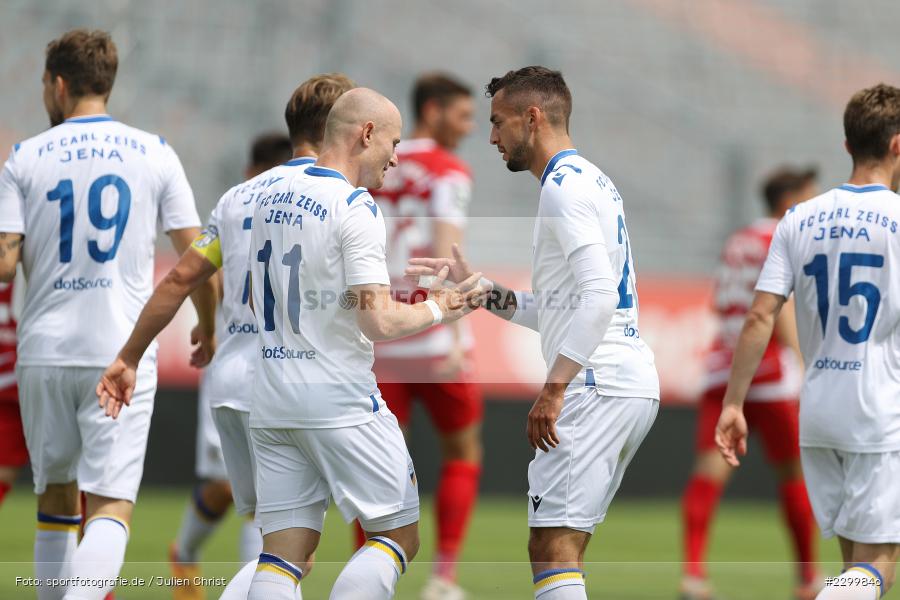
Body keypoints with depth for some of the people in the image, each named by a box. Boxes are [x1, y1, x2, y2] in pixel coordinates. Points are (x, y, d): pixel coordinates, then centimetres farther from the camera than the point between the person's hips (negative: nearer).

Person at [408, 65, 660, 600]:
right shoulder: (588, 181, 22)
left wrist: (555, 387, -22)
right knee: (564, 546, 12)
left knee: (552, 546, -14)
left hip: (598, 387, -10)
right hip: (634, 381, 10)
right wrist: (474, 286, 24)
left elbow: (599, 296, -21)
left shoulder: (565, 185, -9)